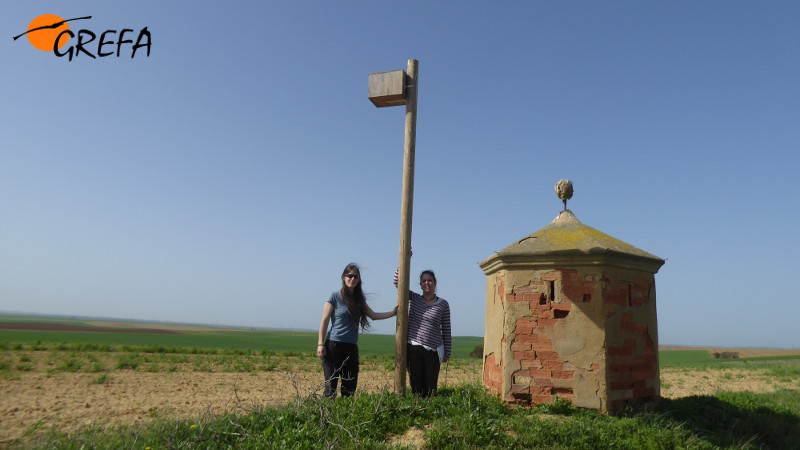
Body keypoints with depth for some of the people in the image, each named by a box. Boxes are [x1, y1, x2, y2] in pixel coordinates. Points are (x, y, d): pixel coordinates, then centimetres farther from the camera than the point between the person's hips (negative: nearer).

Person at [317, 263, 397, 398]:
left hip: (352, 347, 5)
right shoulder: (335, 297, -2)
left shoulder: (359, 299, 13)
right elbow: (324, 321, -4)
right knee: (331, 386, -5)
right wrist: (320, 344, -9)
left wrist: (393, 312, 8)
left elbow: (373, 315, 17)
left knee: (350, 387, 7)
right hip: (334, 345, -5)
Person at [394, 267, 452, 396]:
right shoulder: (413, 298, 7)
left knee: (430, 388, 1)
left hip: (433, 351, 0)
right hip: (413, 348, 0)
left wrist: (447, 352, 6)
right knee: (416, 387, 1)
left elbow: (446, 330, 7)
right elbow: (397, 282, -1)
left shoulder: (443, 305, 5)